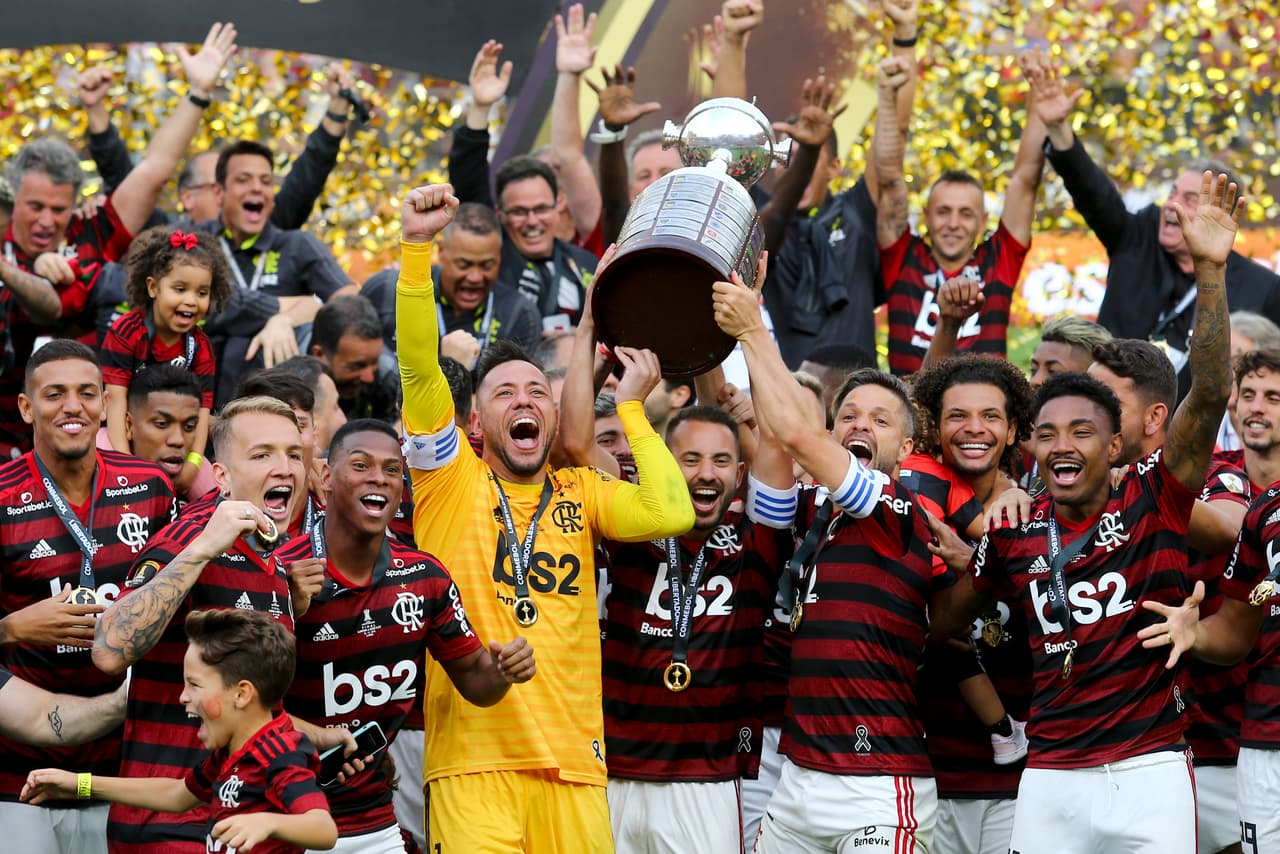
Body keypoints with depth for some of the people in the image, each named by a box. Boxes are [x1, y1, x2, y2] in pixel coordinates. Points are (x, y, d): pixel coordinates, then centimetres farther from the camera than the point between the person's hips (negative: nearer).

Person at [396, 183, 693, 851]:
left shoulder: (581, 491, 15)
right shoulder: (452, 477, 9)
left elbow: (672, 515, -3)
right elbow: (420, 368, -4)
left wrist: (631, 407, 6)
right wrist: (417, 246, -13)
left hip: (573, 763, 3)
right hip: (473, 756, -3)